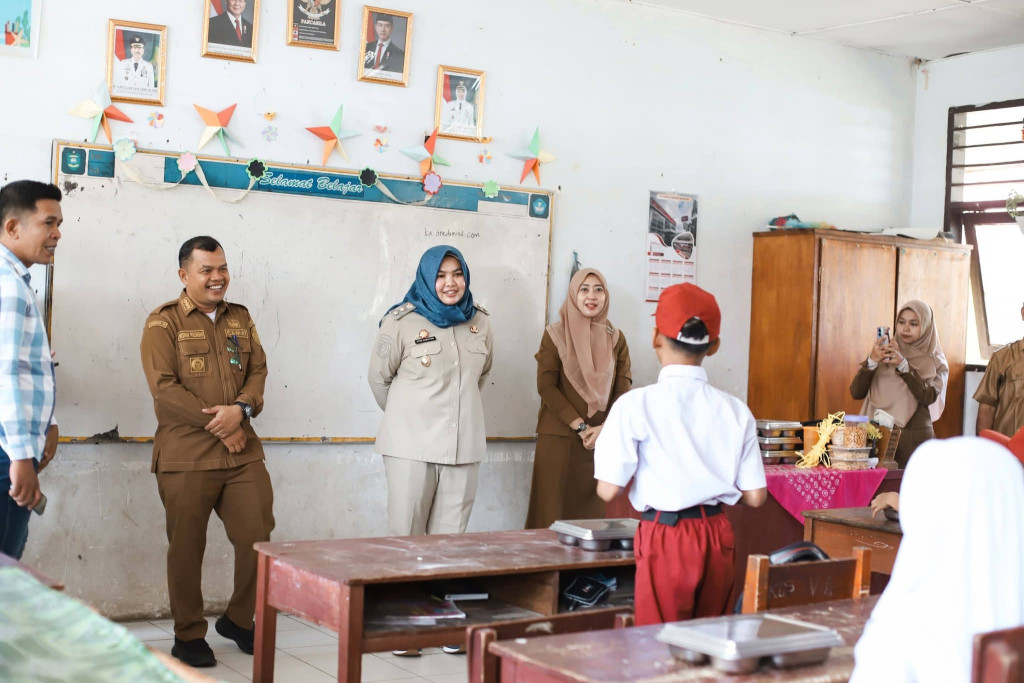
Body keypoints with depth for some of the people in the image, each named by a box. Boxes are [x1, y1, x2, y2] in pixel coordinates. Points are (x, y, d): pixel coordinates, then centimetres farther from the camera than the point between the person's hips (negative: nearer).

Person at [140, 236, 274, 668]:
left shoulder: (240, 319, 15)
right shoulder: (163, 323, -1)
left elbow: (258, 371, 10)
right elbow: (164, 388, -11)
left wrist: (241, 409, -12)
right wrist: (218, 426, -13)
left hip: (243, 452, 4)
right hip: (186, 457, -4)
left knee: (258, 537, 2)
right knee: (187, 547, 3)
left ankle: (238, 620, 23)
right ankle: (189, 636, 18)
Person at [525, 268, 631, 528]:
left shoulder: (616, 339, 9)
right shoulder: (555, 335, 2)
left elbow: (623, 389, 4)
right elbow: (546, 386, -5)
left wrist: (604, 428, -11)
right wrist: (580, 426, -12)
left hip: (601, 439, 3)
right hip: (558, 439, -2)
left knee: (591, 512, 2)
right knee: (552, 511, -4)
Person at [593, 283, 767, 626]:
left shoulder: (636, 405, -10)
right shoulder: (735, 410, 0)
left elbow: (608, 489, -11)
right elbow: (755, 496, 1)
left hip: (665, 538, -4)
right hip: (717, 536, 4)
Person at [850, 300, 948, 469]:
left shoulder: (936, 364, 5)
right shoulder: (884, 352, 8)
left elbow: (928, 397, -13)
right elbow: (856, 392, -1)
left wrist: (903, 365, -22)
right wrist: (872, 361, -16)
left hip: (914, 441, -1)